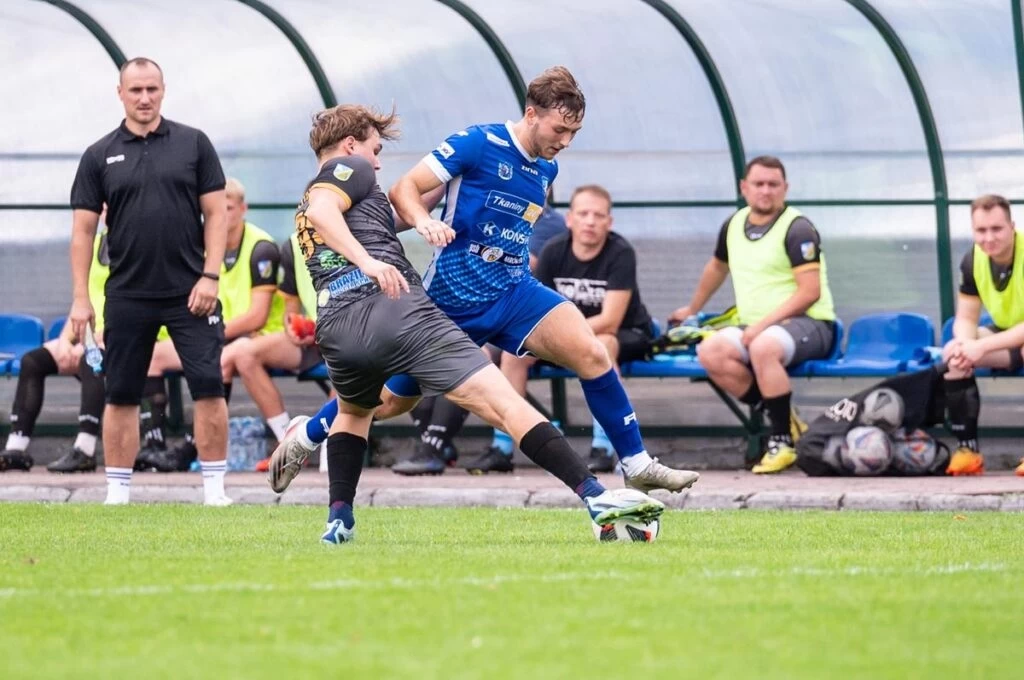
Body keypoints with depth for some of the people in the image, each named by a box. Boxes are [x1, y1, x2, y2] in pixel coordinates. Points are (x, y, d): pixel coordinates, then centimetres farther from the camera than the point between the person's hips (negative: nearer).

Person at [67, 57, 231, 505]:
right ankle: (118, 492, 12)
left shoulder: (193, 144, 3)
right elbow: (83, 230, 6)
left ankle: (214, 487, 0)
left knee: (209, 388, -7)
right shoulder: (100, 156, 5)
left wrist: (210, 276, -7)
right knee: (121, 396, 4)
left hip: (189, 294, -1)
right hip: (126, 296, 1)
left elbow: (215, 212, 3)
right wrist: (80, 298, 0)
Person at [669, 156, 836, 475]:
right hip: (755, 328, 7)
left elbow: (810, 292, -16)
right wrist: (692, 310, 45)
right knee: (710, 351, -23)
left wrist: (763, 323, -22)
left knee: (763, 347, -39)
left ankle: (783, 439, -25)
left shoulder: (797, 229, -8)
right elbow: (717, 267, 34)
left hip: (808, 324, -7)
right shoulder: (734, 225, 13)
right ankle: (784, 420, -11)